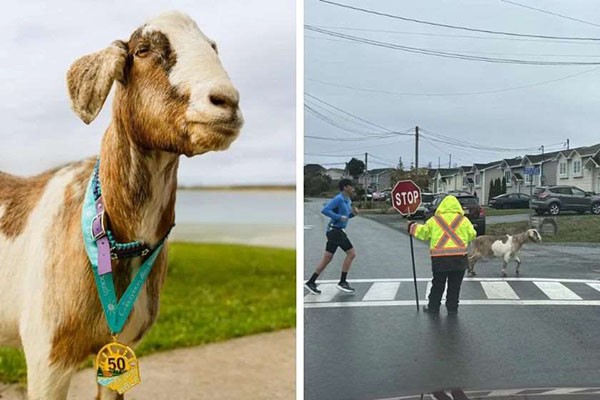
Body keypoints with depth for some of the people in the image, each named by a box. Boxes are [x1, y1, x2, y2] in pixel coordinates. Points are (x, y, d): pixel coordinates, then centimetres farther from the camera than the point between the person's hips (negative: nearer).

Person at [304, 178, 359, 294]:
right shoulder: (339, 199, -14)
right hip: (335, 231, -10)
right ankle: (342, 282, -2)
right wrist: (339, 217, -23)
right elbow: (324, 210, -23)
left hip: (337, 231, 10)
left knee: (327, 258, 9)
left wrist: (353, 213, 6)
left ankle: (311, 282, 12)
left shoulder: (348, 200, 15)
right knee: (351, 253, -7)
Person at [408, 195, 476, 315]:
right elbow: (472, 235, 6)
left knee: (438, 284, 13)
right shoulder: (463, 220, 1)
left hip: (439, 258, 0)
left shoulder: (434, 220, 1)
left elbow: (423, 232, 10)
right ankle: (452, 308, 14)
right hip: (459, 258, 0)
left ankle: (433, 306, 20)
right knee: (455, 285, 10)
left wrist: (413, 227, 28)